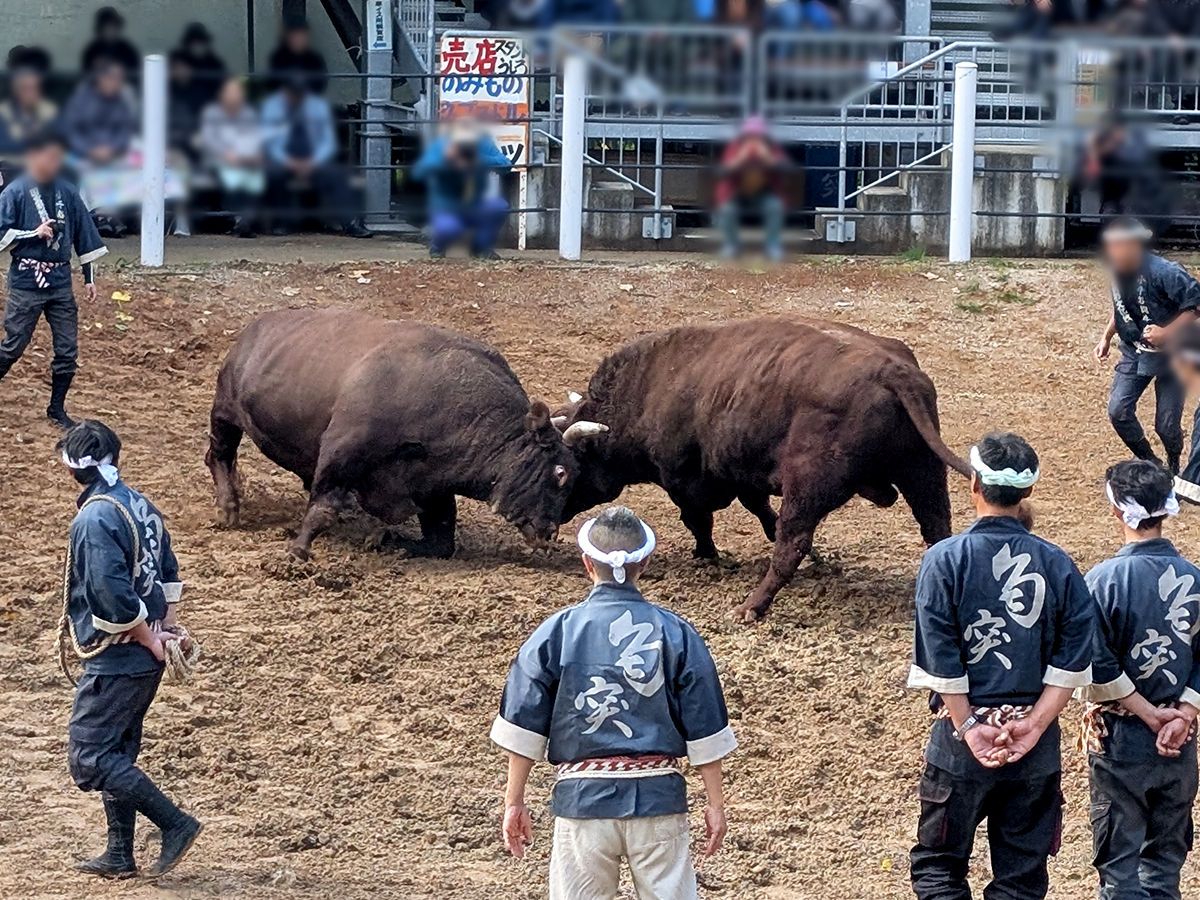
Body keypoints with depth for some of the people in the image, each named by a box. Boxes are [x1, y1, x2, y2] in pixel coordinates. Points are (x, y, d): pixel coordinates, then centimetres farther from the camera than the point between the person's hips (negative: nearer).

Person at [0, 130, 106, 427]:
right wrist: (34, 233, -17)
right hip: (26, 285, -4)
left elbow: (83, 233, 10)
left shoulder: (66, 191, 4)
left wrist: (89, 276, 10)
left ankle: (57, 409, 17)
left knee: (67, 350, 4)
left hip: (61, 284, 4)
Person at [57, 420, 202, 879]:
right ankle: (120, 855, 22)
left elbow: (113, 596, -26)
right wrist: (163, 631, 13)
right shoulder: (142, 507, 9)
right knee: (115, 753, 18)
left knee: (89, 759, -4)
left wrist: (149, 640, -15)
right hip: (145, 662, 9)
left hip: (115, 661, -9)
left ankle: (175, 824, -5)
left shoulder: (95, 518, -20)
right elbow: (169, 577, 16)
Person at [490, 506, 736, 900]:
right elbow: (704, 732, 0)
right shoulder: (675, 633, -3)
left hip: (582, 798, 0)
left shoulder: (555, 633, -2)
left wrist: (514, 803, 9)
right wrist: (715, 804, 9)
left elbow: (523, 728, 0)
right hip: (659, 796, 0)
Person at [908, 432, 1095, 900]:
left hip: (962, 737, -2)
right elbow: (1075, 655, -8)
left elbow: (939, 657, -14)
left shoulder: (945, 560, -10)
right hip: (1037, 745, 2)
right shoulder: (1056, 565, -3)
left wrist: (968, 727, -9)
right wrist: (1035, 723, -9)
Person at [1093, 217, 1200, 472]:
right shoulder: (1119, 272, -3)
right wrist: (1106, 339, 9)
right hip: (1135, 352, 6)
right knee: (1118, 411, -6)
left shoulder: (1163, 272, -26)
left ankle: (1173, 469, 28)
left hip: (1170, 355, -6)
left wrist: (1167, 332, -28)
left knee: (1167, 425, -3)